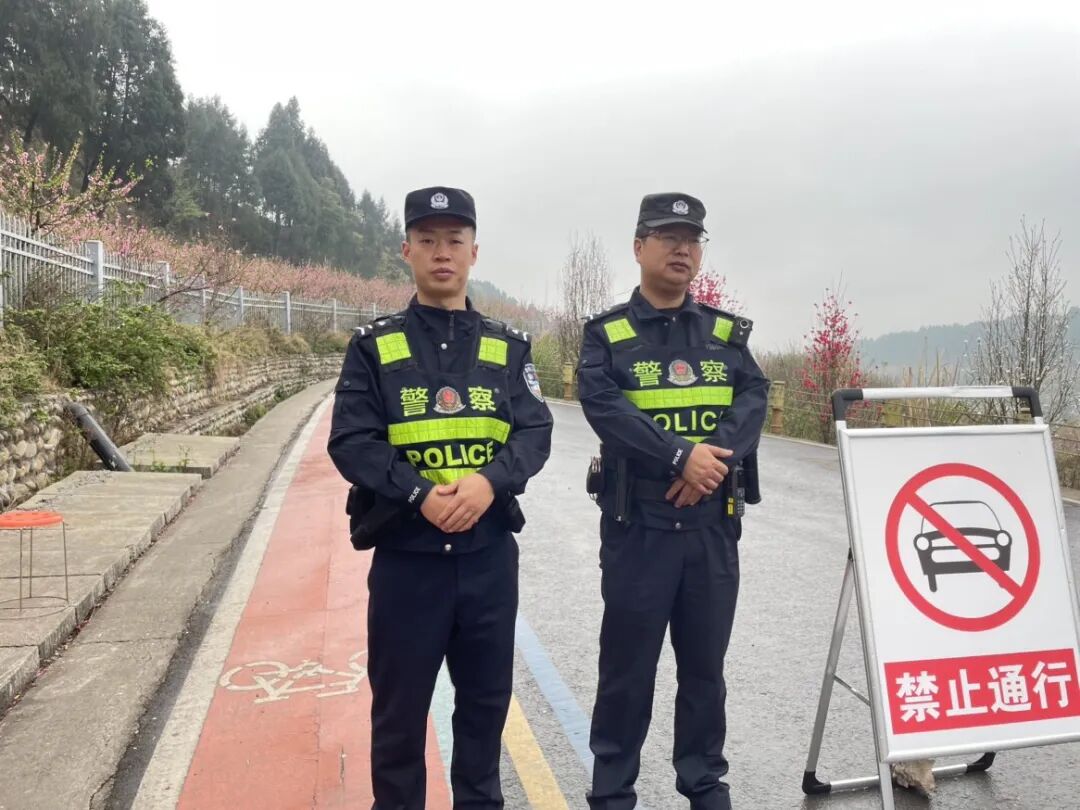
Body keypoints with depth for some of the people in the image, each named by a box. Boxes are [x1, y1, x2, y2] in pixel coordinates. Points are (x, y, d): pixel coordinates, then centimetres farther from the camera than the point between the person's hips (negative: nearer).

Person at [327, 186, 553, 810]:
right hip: (406, 553, -2)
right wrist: (420, 494, -21)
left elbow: (535, 433, -3)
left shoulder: (509, 347, 5)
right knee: (399, 703, 11)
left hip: (490, 552, 2)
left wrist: (489, 481, -22)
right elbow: (352, 443, -8)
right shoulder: (374, 346, 0)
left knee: (486, 696, 16)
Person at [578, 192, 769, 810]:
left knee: (706, 664, 15)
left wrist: (714, 458, -20)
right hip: (637, 524, -3)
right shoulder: (606, 334, 0)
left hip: (714, 525, 3)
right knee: (628, 666, 6)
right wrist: (681, 457, -23)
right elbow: (605, 408, -15)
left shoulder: (727, 333, 10)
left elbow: (754, 399, -4)